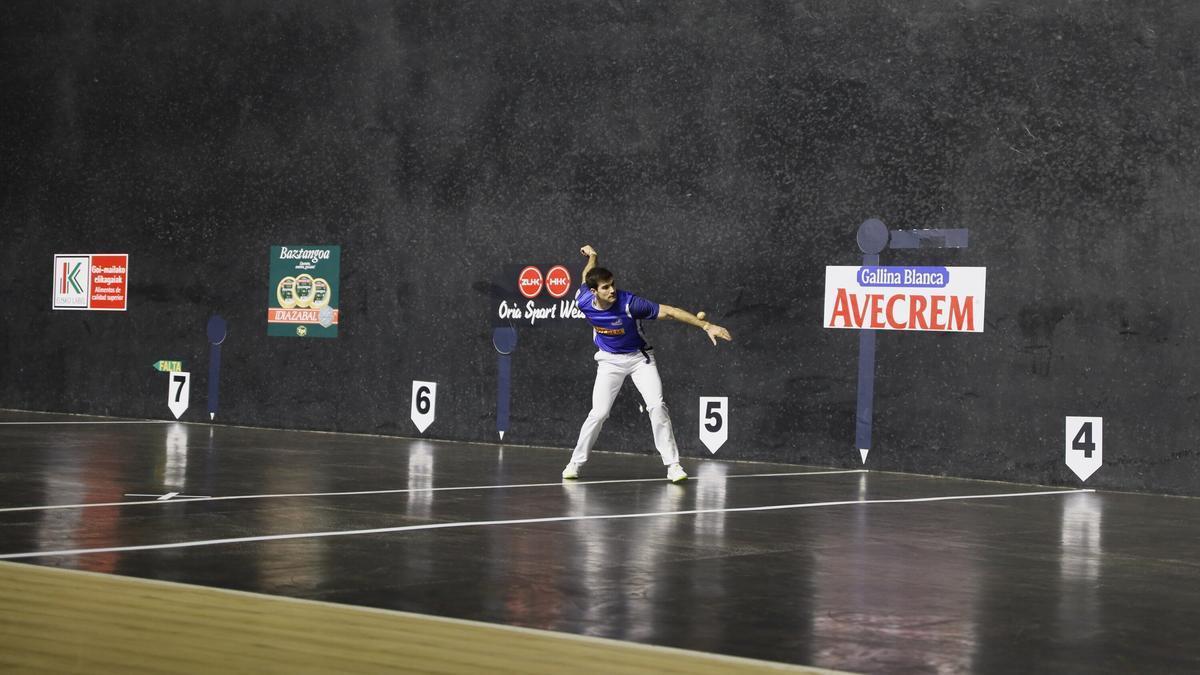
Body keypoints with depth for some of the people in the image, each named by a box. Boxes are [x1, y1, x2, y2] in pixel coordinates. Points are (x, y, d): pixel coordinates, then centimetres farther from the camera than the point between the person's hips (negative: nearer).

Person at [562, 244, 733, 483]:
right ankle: (575, 463, 13)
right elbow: (586, 277, 7)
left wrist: (707, 326, -32)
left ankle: (673, 465, -13)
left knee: (657, 406, -17)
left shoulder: (629, 303, -30)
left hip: (639, 357, -2)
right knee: (598, 414, -5)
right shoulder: (583, 302, -19)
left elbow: (669, 311, -29)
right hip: (609, 360, 2)